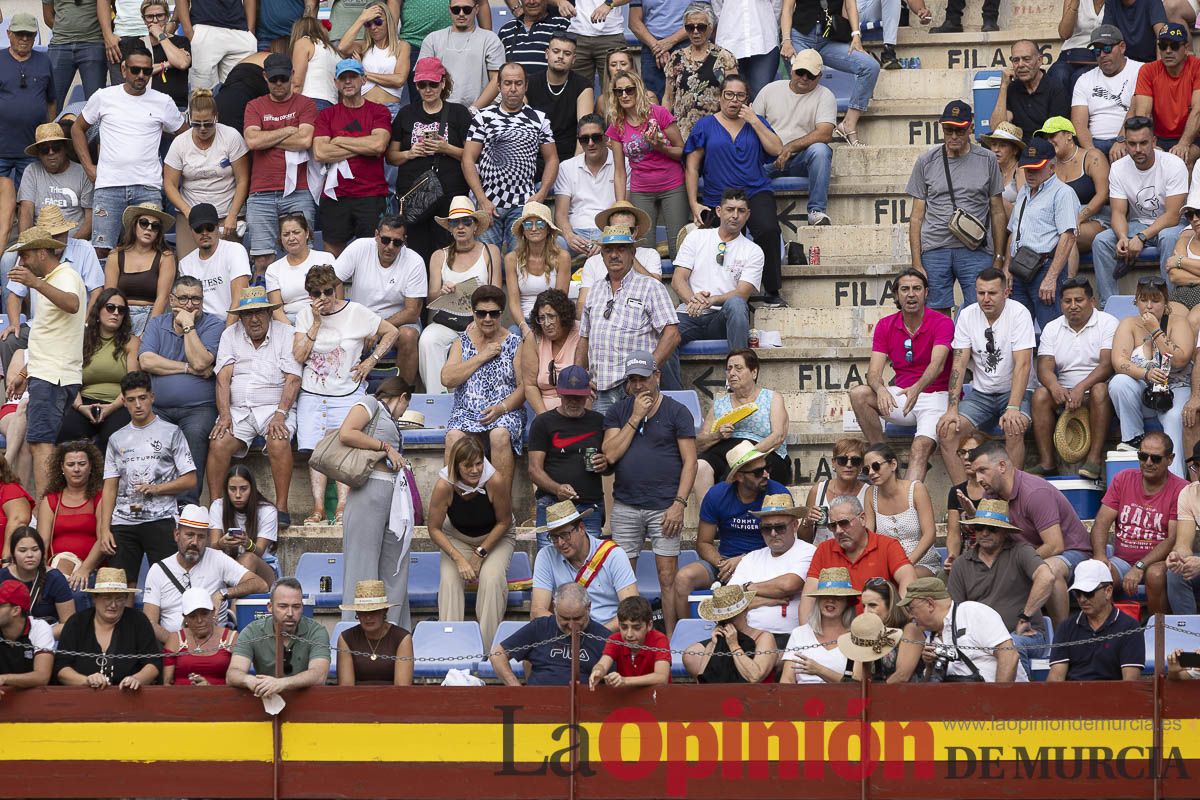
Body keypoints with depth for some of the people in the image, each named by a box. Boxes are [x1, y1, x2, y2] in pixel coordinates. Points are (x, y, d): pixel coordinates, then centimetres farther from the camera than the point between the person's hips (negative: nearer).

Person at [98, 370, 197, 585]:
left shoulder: (170, 433, 6)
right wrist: (104, 529, 3)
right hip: (123, 522, 3)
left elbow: (190, 480, 2)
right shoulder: (117, 439, 17)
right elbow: (110, 489, 14)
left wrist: (156, 488, -11)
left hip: (161, 519, -3)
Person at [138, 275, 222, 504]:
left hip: (198, 408, -2)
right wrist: (188, 368, -6)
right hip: (157, 408, 2)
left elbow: (200, 363, -10)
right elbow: (146, 361, -2)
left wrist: (188, 326, -4)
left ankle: (187, 501, -34)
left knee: (195, 433, -33)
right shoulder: (157, 325, 16)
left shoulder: (213, 325, 6)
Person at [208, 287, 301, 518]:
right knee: (219, 443, -25)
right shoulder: (230, 335, 11)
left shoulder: (286, 334, 2)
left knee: (278, 442, -32)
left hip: (274, 407, -2)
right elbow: (223, 378, 2)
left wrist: (280, 415, -18)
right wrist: (225, 416, -12)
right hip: (237, 409, 2)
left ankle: (281, 507, -26)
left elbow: (292, 380, -5)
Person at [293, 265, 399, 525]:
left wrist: (371, 361, -1)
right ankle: (318, 508, -18)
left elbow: (391, 332, 8)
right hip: (311, 395, 2)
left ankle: (342, 508, -25)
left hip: (347, 394, -2)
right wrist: (316, 323, -10)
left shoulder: (356, 313, -1)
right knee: (314, 451, -13)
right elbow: (299, 357, -4)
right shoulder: (305, 315, 5)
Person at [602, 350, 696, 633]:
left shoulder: (677, 412, 2)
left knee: (667, 578, -5)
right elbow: (611, 454, -1)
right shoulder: (617, 413, 12)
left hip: (664, 508, -3)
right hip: (625, 506, 3)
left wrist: (679, 504, -11)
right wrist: (635, 418, -6)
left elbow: (690, 461, -1)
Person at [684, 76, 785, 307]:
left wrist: (754, 121, -3)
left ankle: (771, 293, -19)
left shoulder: (755, 122, 14)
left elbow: (777, 150, 1)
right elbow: (692, 168, 8)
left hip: (755, 193, -1)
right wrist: (694, 205, -1)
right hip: (717, 199, 1)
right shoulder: (705, 126, 10)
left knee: (768, 230, -27)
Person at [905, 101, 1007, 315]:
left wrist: (998, 257, 7)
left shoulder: (987, 161, 8)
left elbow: (997, 213, 12)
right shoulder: (926, 162, 8)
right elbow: (917, 216, 9)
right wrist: (916, 264, 2)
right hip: (935, 249, 1)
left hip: (975, 251, -1)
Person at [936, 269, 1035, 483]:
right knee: (947, 429, -20)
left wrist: (1013, 408, -32)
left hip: (1014, 391, -4)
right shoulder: (967, 315, 0)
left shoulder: (1018, 313, -13)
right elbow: (959, 364, -2)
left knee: (1014, 429, -34)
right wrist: (952, 409, -15)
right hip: (980, 393, 4)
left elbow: (1022, 365, -20)